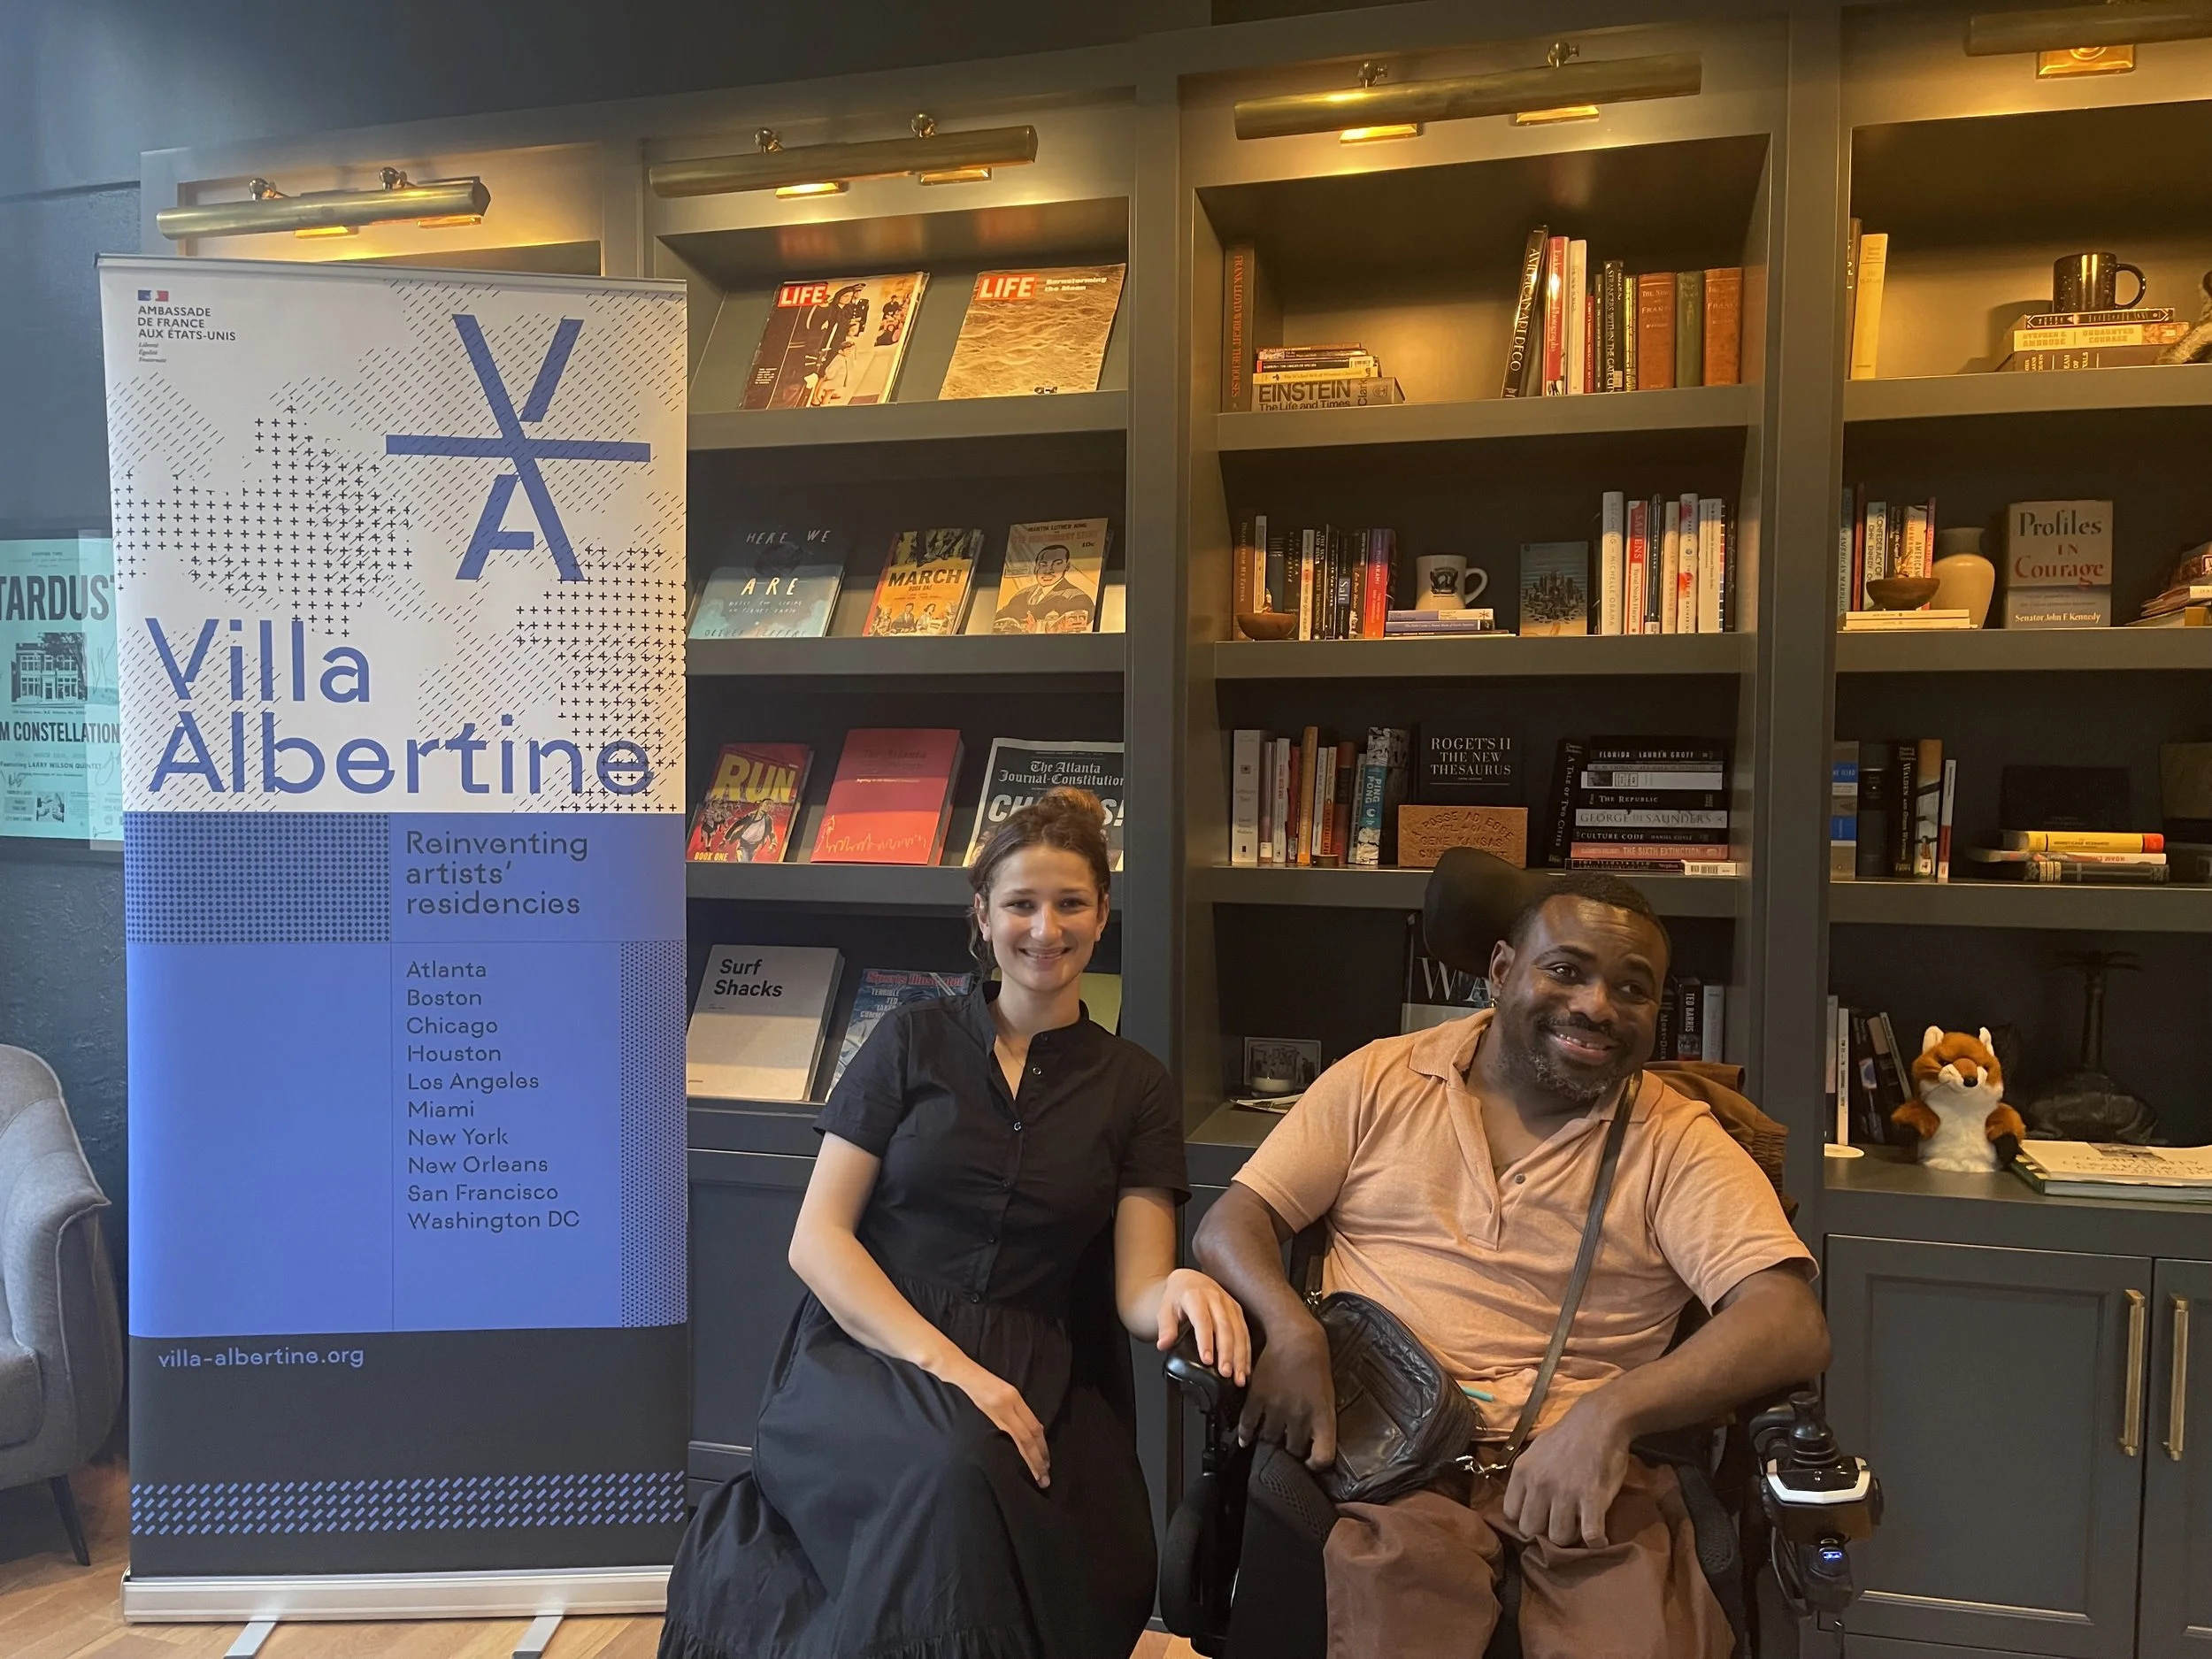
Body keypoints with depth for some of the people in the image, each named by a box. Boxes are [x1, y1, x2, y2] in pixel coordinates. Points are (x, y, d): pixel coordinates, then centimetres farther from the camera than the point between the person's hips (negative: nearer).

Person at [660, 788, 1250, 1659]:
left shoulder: (1136, 1087, 9)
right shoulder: (913, 1041, 5)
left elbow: (1136, 1288, 3)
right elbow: (816, 1239, -1)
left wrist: (1180, 1290, -22)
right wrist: (948, 1366, -15)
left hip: (1032, 1381, 3)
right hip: (869, 1353, -2)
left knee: (1104, 1577, -27)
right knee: (957, 1469, -36)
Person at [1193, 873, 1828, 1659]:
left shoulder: (1679, 1142, 4)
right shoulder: (1379, 1081, 8)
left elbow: (1792, 1326, -8)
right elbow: (1232, 1223, 8)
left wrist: (1610, 1412, -24)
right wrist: (1290, 1329, -15)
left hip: (1589, 1470, 1)